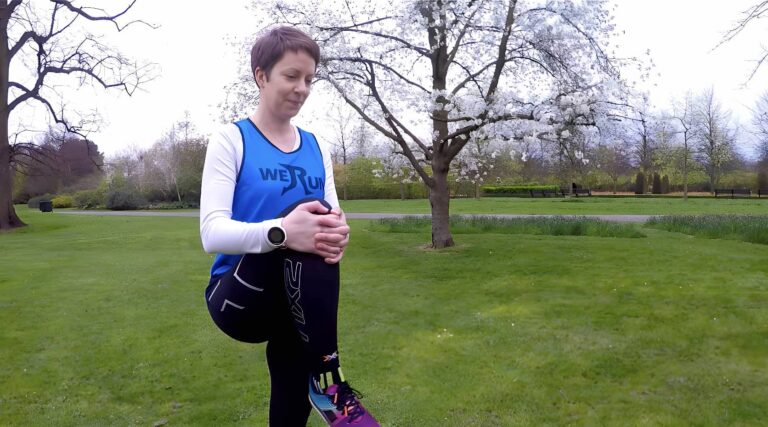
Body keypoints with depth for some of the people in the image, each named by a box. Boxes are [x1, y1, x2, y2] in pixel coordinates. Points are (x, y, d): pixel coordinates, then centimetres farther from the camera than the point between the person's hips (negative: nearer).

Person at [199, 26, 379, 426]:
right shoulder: (231, 140, -6)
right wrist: (280, 231, -37)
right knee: (302, 221, -28)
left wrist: (338, 233, -24)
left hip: (298, 302, 5)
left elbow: (332, 216, 2)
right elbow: (212, 232, -17)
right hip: (239, 297, -5)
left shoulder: (317, 148, 8)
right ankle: (328, 382, -24)